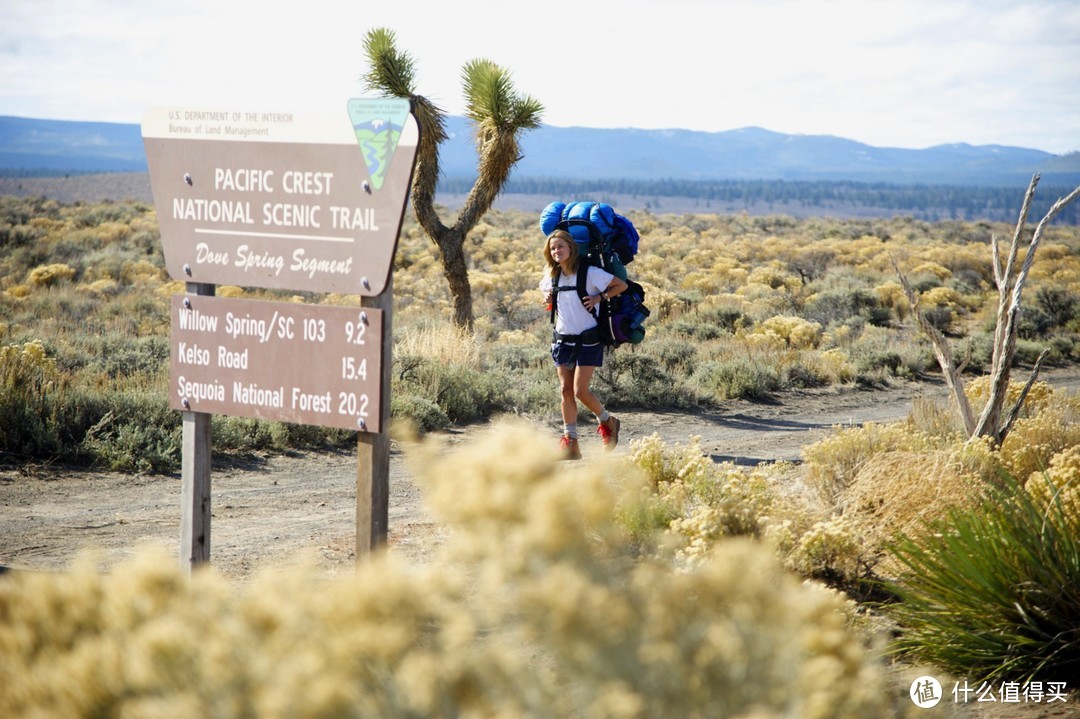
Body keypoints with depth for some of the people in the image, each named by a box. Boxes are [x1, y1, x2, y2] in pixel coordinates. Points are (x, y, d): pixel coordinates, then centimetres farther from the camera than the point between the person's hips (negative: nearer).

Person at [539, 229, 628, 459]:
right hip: (562, 339, 6)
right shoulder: (552, 276, 6)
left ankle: (607, 421, 18)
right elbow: (545, 289, 29)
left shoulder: (589, 273, -12)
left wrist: (599, 297, -16)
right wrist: (549, 298, 7)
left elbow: (621, 285, -6)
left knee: (580, 391, -10)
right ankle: (570, 442, 5)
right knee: (566, 390, 1)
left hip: (588, 339, -6)